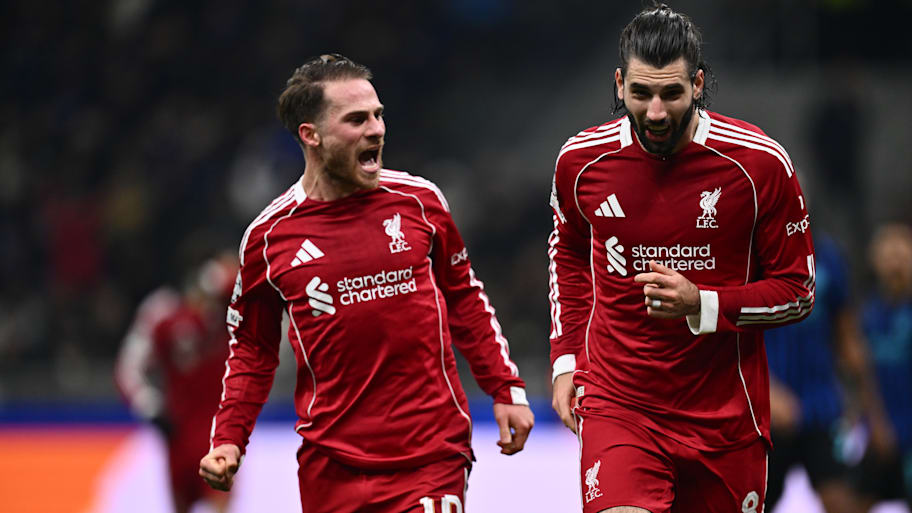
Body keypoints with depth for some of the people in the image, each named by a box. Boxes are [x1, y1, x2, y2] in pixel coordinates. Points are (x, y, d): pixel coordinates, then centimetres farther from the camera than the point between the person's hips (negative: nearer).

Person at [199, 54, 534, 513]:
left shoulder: (418, 201, 3)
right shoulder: (270, 235, 1)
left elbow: (465, 299, 15)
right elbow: (252, 349, 11)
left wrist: (506, 389, 9)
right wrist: (228, 440, 0)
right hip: (330, 467, 0)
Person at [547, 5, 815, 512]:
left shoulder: (761, 163, -9)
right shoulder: (582, 160, -1)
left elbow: (798, 291, -2)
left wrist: (701, 306, -17)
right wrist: (566, 359, 12)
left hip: (725, 411, 0)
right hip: (617, 405, 0)